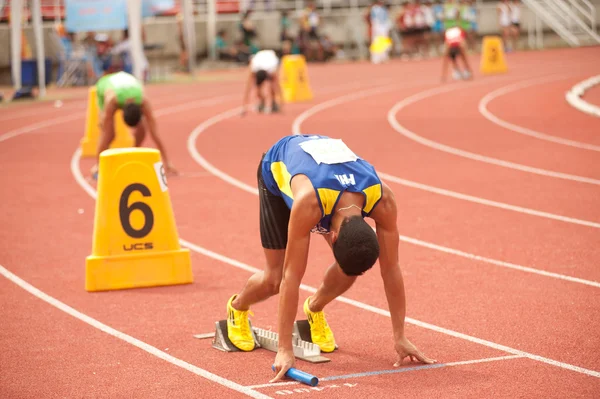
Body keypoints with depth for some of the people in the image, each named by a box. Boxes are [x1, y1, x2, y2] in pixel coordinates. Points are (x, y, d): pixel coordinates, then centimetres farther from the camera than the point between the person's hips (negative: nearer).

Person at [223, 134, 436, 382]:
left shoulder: (382, 199, -37)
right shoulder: (308, 203, -47)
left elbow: (391, 269, -26)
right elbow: (292, 277, -42)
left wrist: (400, 338, -23)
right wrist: (285, 350, -41)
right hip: (278, 168, -3)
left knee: (351, 266, -13)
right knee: (275, 278, -7)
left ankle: (314, 309, 18)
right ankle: (237, 308, 27)